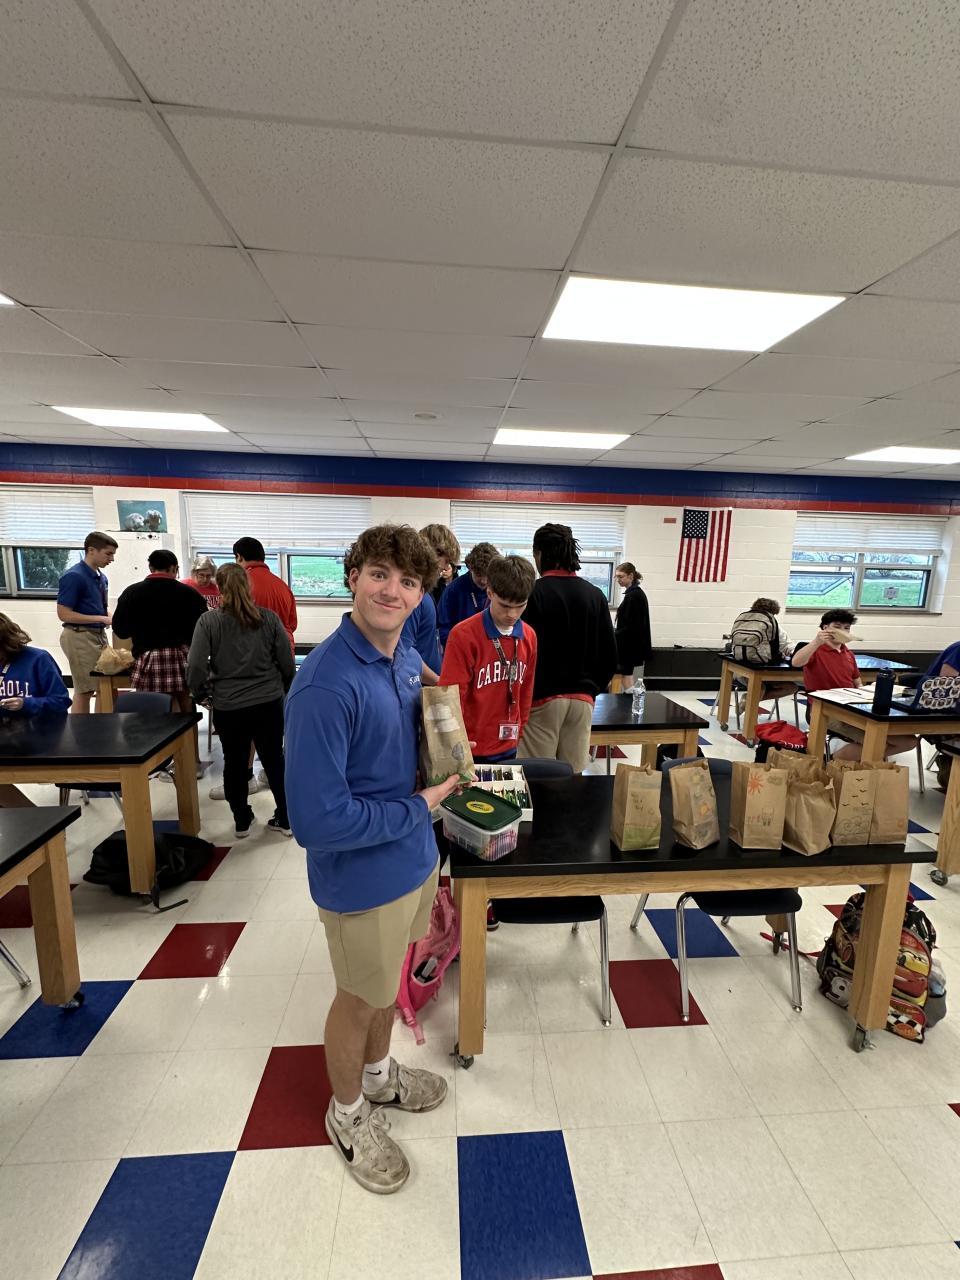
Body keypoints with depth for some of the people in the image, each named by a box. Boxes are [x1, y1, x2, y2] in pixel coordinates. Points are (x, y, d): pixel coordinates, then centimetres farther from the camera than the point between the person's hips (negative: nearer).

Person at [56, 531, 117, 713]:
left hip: (99, 635, 8)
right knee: (84, 691, -3)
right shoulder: (73, 576, -14)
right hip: (80, 636, -8)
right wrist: (101, 619, -20)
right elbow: (63, 614, -17)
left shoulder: (101, 577, 9)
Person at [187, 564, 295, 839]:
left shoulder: (208, 621, -7)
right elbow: (287, 663, -2)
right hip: (269, 703, 1)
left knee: (235, 764, 16)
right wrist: (284, 690, 16)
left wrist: (201, 694, 7)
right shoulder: (269, 618, -4)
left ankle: (242, 821, 30)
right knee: (274, 760, 14)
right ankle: (285, 819, 23)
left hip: (228, 707, -1)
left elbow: (195, 667, -11)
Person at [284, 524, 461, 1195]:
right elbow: (318, 820, -29)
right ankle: (349, 1112, 49)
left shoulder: (410, 659, -4)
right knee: (361, 999, 19)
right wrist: (419, 807, -20)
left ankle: (379, 1073, 57)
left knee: (389, 980, 29)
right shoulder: (326, 685, -30)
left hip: (414, 857, 7)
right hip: (363, 877, -7)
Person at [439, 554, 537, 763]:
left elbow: (525, 691, 11)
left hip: (508, 749, 5)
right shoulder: (463, 635, -15)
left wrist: (518, 734, 11)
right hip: (470, 750, -5)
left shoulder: (529, 636, 2)